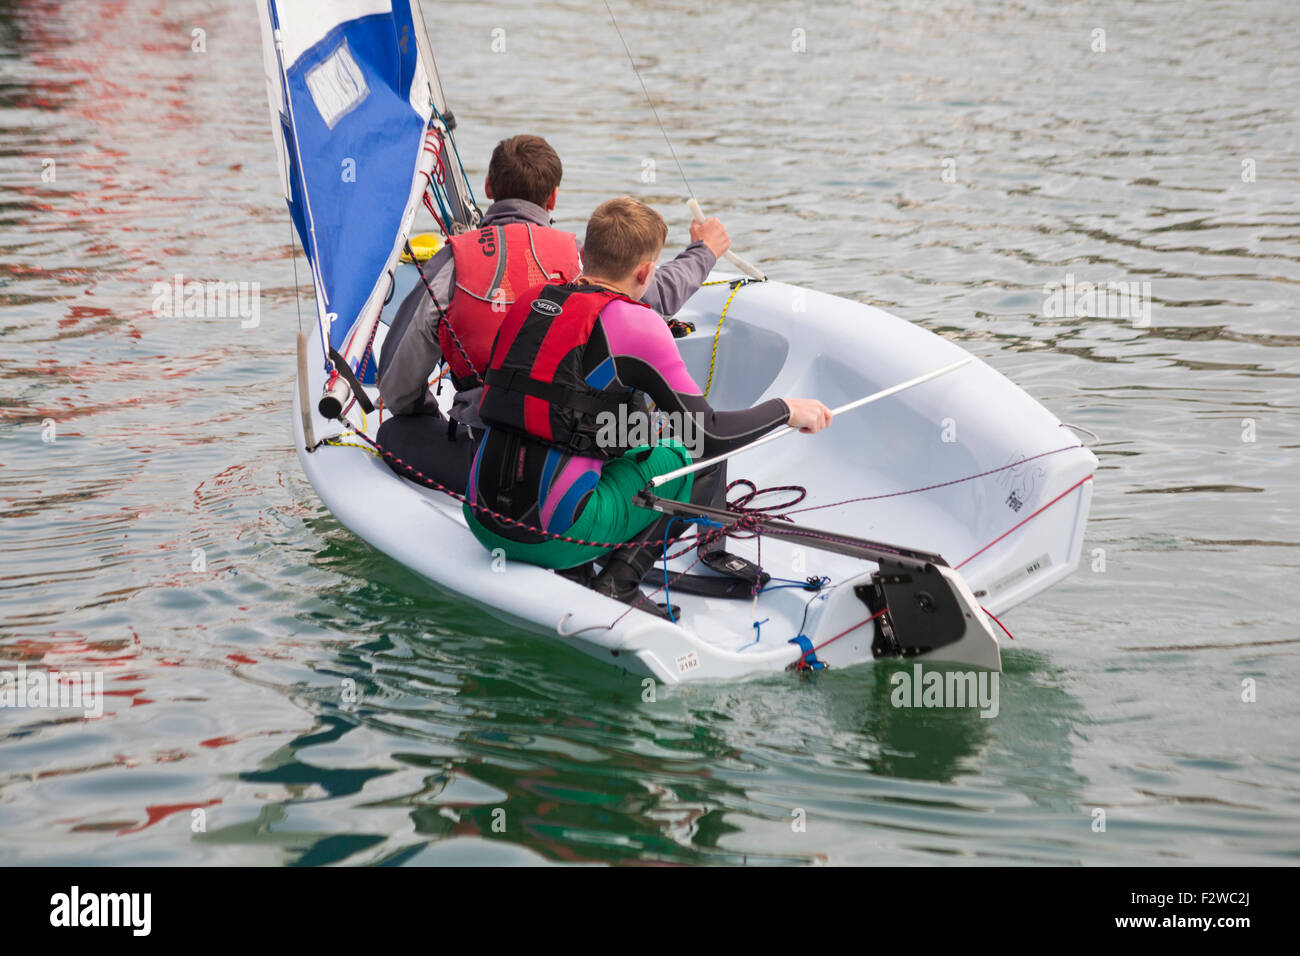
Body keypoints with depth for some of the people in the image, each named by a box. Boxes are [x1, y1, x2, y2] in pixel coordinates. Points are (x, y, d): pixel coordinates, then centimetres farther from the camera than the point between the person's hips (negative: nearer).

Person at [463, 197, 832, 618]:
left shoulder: (530, 301, 11)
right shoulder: (634, 322, -7)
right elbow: (710, 435, -6)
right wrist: (787, 409, 10)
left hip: (483, 523, 6)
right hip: (552, 534, -6)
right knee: (698, 459, 14)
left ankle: (573, 574, 13)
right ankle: (619, 582, 0)